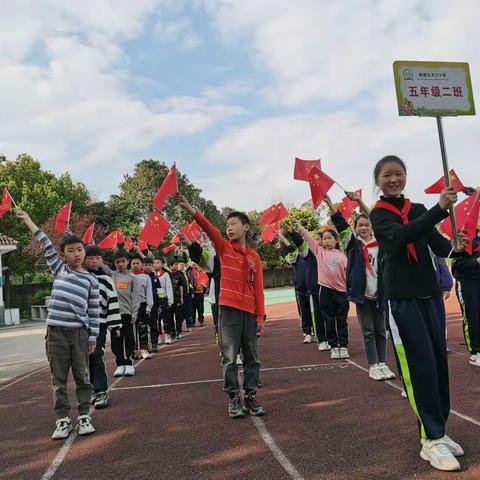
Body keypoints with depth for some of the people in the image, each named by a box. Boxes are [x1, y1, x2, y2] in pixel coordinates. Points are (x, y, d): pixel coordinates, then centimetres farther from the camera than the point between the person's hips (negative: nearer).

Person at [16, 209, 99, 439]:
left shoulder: (91, 279, 5)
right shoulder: (59, 268, 9)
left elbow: (94, 312, 3)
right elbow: (46, 244, 9)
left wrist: (93, 339, 0)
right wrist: (27, 219, 10)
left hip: (80, 333, -1)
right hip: (56, 331, 1)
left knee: (82, 376, 6)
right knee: (59, 379, 6)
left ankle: (84, 416, 17)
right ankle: (63, 420, 15)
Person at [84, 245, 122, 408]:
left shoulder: (106, 280, 1)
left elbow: (113, 303, -2)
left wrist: (115, 325, -7)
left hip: (99, 324, -3)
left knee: (96, 357, -8)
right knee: (88, 358, 9)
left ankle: (101, 391, -1)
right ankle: (95, 390, 21)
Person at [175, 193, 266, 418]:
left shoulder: (254, 256, 9)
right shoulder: (224, 247, 3)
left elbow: (258, 288, 7)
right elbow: (209, 228, -15)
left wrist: (260, 315, 2)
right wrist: (189, 208, -30)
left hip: (250, 312, 3)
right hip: (229, 309, -3)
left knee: (251, 357, 9)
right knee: (230, 357, 1)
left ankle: (251, 396, 20)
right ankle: (234, 398, 12)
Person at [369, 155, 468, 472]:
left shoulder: (419, 210, 12)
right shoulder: (379, 214, -3)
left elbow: (439, 246, 3)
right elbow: (402, 236, -24)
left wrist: (457, 247, -20)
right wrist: (441, 209, -33)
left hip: (431, 293, 5)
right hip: (402, 297, -5)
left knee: (439, 362, 8)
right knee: (421, 366, -8)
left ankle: (438, 431, 22)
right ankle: (431, 440, 2)